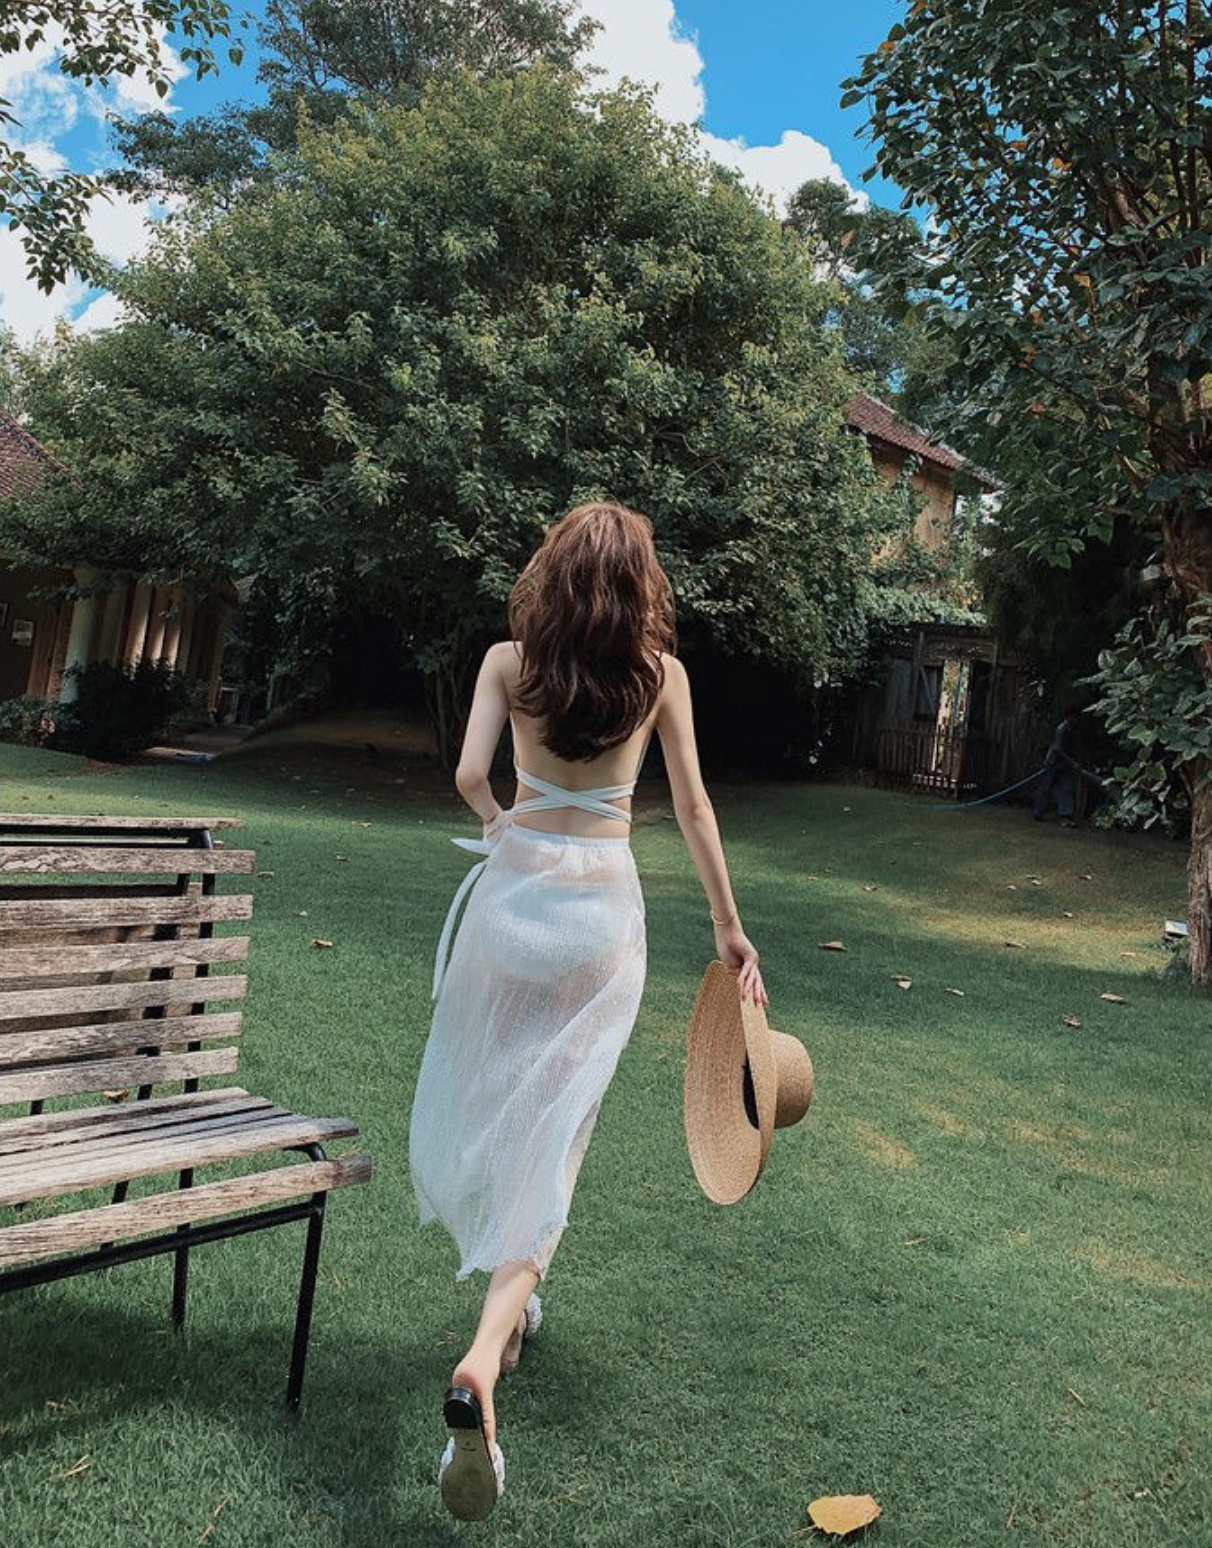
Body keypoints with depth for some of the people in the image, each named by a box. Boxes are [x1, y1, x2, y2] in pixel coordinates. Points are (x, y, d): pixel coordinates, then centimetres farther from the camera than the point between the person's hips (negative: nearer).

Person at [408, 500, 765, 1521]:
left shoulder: (509, 660, 0)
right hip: (602, 906, 0)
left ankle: (509, 1295, 39)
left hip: (514, 890, 1)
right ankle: (484, 1357, -12)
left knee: (484, 1106, 21)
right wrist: (728, 925, 11)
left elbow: (470, 774, -8)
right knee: (551, 1133, 2)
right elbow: (692, 806, 2)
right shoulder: (660, 672, 0)